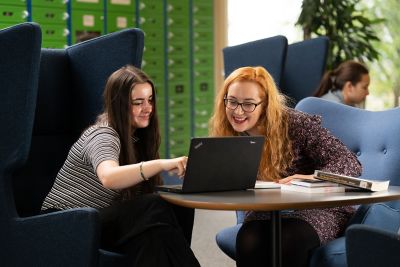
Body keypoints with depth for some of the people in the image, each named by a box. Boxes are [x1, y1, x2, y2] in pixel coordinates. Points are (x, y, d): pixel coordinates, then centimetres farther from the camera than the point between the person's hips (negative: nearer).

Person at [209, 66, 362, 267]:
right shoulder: (224, 135, 1)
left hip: (320, 207, -3)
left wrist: (313, 178, -36)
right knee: (249, 239, -32)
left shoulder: (295, 124, -13)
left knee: (290, 238, -36)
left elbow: (350, 163, -16)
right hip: (267, 213, 3)